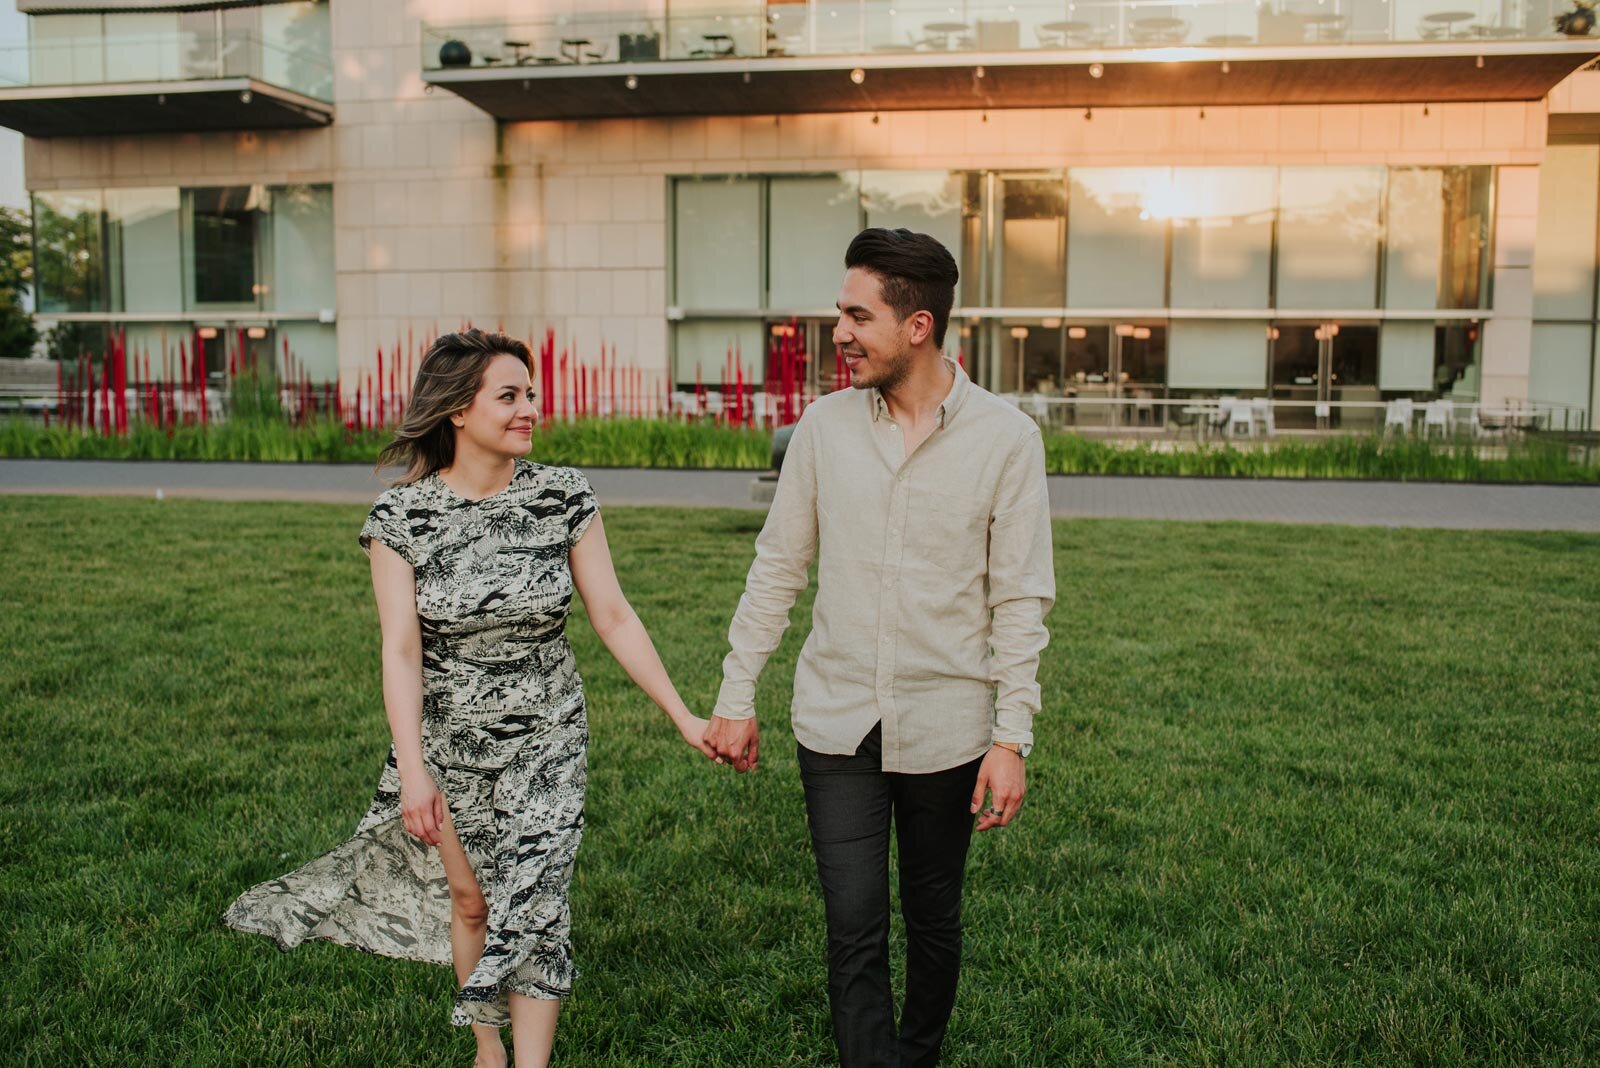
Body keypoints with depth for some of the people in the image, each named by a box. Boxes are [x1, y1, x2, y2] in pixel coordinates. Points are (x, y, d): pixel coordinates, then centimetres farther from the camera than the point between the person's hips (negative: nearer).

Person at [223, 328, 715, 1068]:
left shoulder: (563, 498, -10)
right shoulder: (401, 516, -12)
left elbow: (613, 617, -6)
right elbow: (401, 648, -15)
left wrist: (682, 715, -7)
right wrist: (413, 770, -22)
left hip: (546, 742, 0)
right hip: (451, 744, 1)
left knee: (533, 907, -3)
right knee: (469, 899, 16)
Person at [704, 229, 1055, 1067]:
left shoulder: (1006, 439, -8)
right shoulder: (826, 425, -1)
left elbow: (1021, 601, -6)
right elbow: (776, 567, 6)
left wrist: (1011, 737, -9)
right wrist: (735, 697, 5)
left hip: (945, 726, -1)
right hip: (836, 718, 1)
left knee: (932, 919, 16)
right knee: (853, 927, 0)